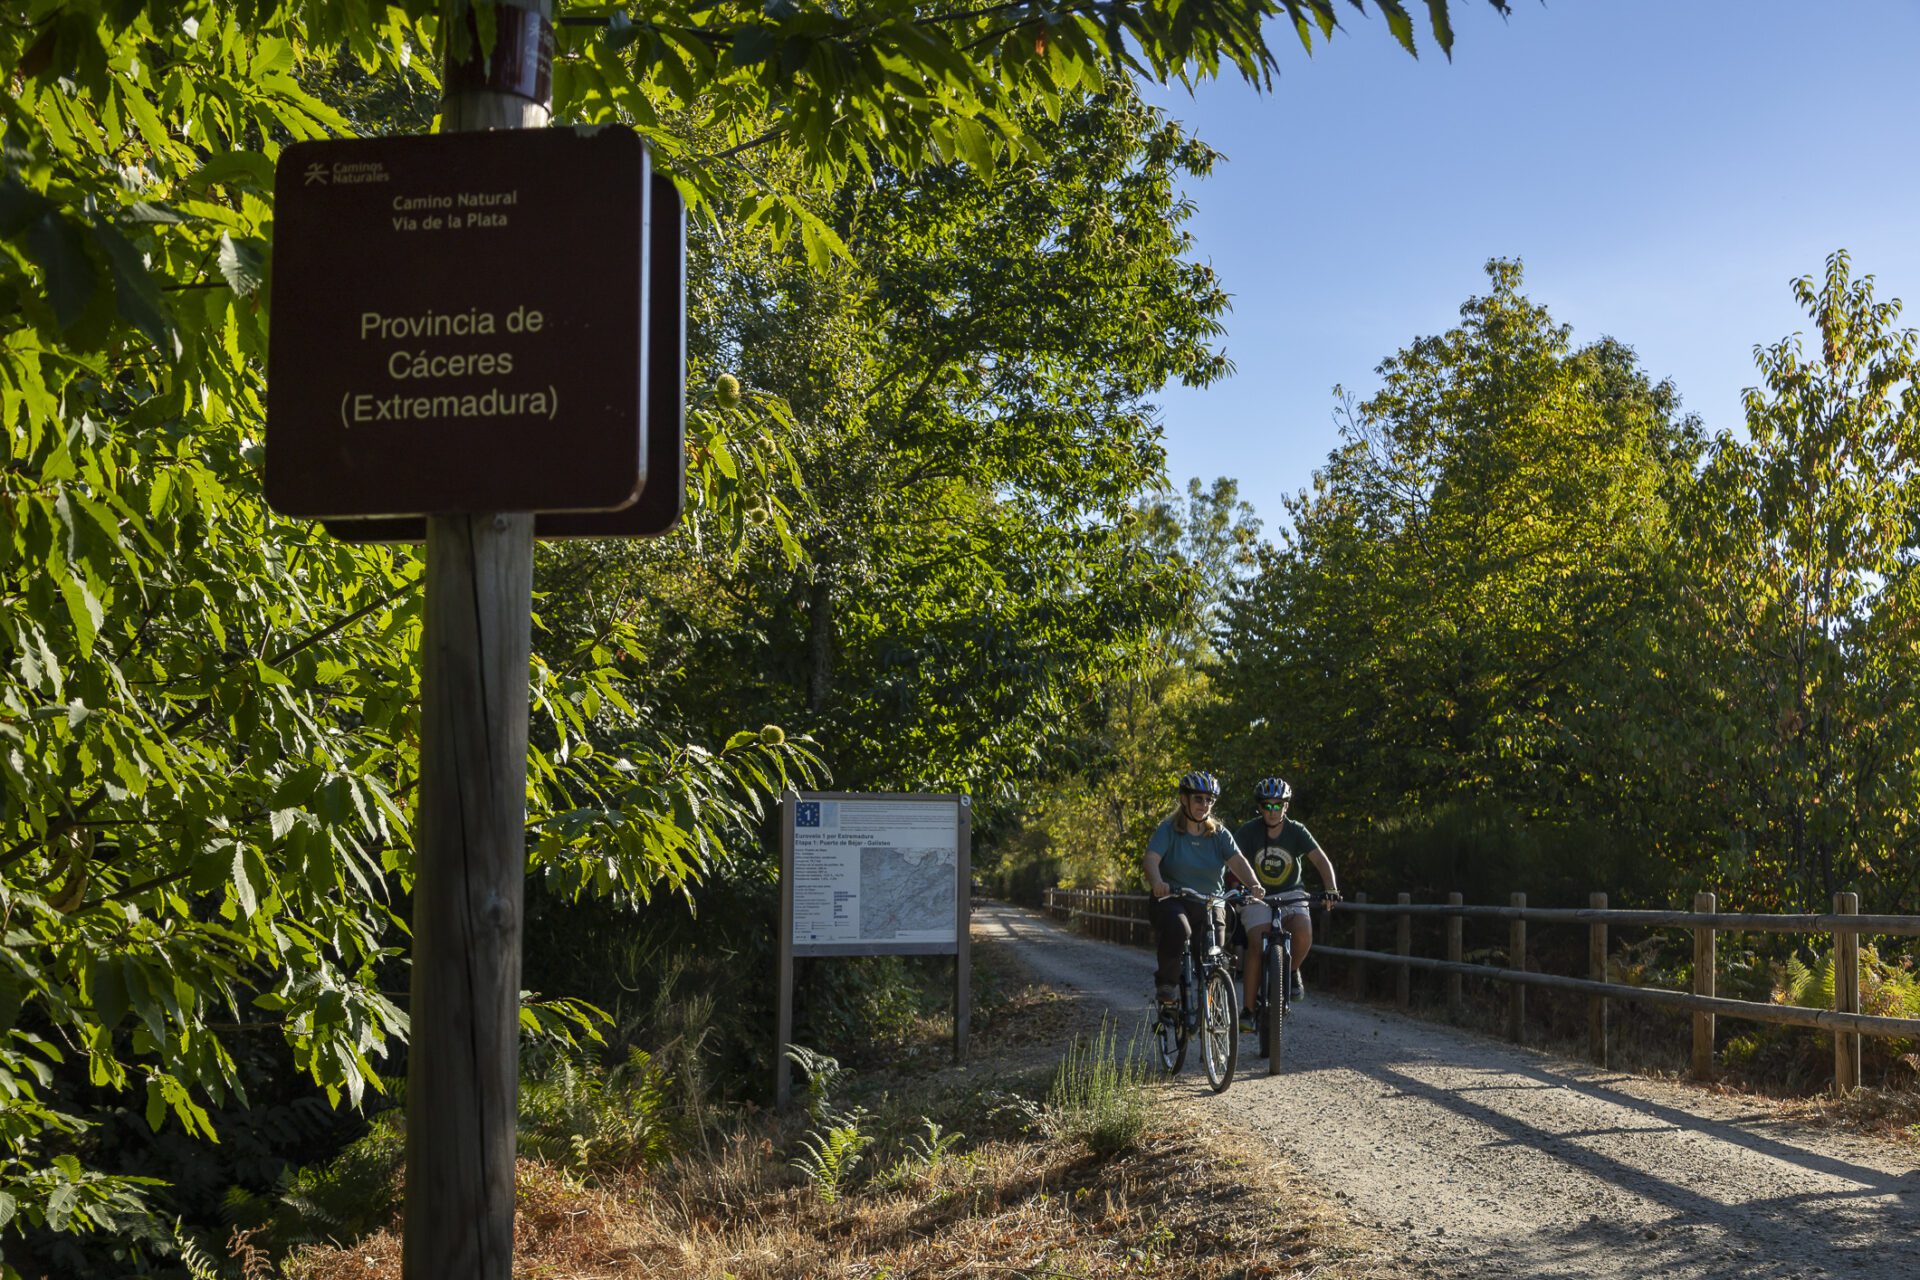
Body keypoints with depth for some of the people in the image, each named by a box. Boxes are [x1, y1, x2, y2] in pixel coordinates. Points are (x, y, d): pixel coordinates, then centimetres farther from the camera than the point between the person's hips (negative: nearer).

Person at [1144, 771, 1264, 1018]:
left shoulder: (1219, 833, 5)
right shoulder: (1168, 830, -3)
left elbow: (1238, 861, -10)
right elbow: (1151, 859, -18)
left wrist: (1254, 885, -30)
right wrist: (1157, 882, -41)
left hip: (1209, 906, 3)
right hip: (1172, 901, -3)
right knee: (1179, 930, -36)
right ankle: (1166, 985, -17)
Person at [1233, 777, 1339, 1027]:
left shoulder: (1297, 832, -6)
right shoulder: (1249, 831, -8)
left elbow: (1321, 860, -14)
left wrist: (1331, 889, -31)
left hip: (1290, 897, 1)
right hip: (1257, 899, -1)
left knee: (1304, 934, -28)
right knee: (1257, 947, -21)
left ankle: (1292, 972, 4)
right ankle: (1248, 1009, -11)